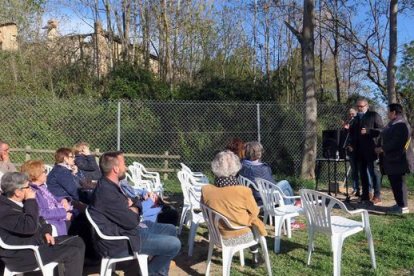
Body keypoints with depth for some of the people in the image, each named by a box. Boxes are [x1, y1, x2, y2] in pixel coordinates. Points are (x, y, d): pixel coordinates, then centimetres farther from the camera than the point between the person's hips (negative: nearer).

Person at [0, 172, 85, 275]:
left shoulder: (20, 202, 7)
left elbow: (37, 219, 21)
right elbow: (30, 227, -33)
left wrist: (46, 232, 2)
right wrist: (31, 201, -24)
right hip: (22, 255, -10)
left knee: (77, 242, 2)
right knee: (73, 253, -19)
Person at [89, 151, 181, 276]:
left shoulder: (108, 185, 6)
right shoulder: (107, 192, -28)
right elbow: (131, 221, -23)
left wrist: (130, 205, -5)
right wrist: (134, 211, -1)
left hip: (123, 229, 11)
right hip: (120, 241, -10)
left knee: (171, 230, 14)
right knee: (174, 244, -13)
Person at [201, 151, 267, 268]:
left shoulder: (205, 190, -17)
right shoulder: (243, 191, -27)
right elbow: (254, 212, -10)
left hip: (218, 236, 4)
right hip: (242, 236, -4)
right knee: (255, 223, 29)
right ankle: (256, 258, 41)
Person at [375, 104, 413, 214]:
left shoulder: (401, 124, -17)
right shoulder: (393, 124, 16)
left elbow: (396, 142, -24)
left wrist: (382, 148, -17)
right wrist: (382, 148, 11)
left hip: (398, 159, -10)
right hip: (392, 159, 10)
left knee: (398, 182, -4)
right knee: (394, 182, 13)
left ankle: (403, 207, 4)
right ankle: (400, 204, 22)